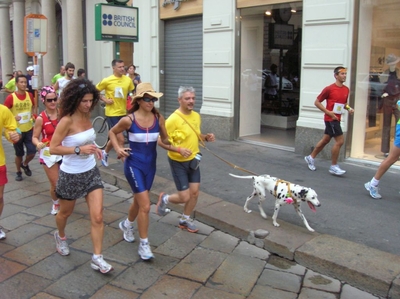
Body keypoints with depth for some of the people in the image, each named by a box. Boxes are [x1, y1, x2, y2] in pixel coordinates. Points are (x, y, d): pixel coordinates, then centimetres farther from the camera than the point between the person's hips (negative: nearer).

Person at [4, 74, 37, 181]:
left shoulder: (30, 95, -2)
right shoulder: (11, 97, -15)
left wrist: (32, 115, 1)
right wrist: (13, 117, -24)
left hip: (29, 129, 3)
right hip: (17, 130, -3)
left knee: (32, 151, -1)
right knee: (19, 153, 10)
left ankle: (25, 164, 31)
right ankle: (18, 172, 33)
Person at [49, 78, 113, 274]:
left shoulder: (87, 116, -1)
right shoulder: (67, 121, -21)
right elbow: (53, 148, -22)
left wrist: (92, 148, 2)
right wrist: (79, 150, -28)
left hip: (91, 172, 5)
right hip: (71, 175, -5)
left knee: (97, 216, -4)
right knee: (65, 212, 21)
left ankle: (97, 258, 4)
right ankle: (60, 236, 53)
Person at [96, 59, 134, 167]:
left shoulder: (128, 80, -2)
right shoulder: (107, 80, -11)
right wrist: (104, 99, -11)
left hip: (123, 112, 5)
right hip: (112, 113, -5)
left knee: (115, 137, 20)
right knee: (120, 139, -7)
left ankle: (105, 152, 45)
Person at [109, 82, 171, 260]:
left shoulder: (158, 118, -6)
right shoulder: (129, 120, -15)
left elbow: (165, 139, 4)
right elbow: (112, 133, 2)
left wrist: (174, 144, -17)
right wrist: (118, 149, -12)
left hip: (150, 165, 5)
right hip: (134, 165, -4)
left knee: (139, 201, 22)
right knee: (145, 205, -10)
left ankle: (127, 224, 52)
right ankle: (144, 244, 6)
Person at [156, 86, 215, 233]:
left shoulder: (196, 116, 2)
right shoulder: (173, 119, -21)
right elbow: (161, 141, -20)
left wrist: (206, 137, -3)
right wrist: (178, 149, -32)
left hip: (193, 160, 7)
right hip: (178, 162, -7)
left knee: (194, 193, 9)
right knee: (184, 197, -3)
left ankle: (185, 220, 31)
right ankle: (165, 199, 28)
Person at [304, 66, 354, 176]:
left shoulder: (346, 89, 8)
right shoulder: (329, 89, -12)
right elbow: (317, 102, -7)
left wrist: (348, 108, 1)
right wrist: (328, 112, -16)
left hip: (336, 119, 8)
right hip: (330, 118, -8)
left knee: (325, 140, 16)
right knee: (340, 141, -11)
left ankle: (311, 157, 32)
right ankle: (334, 167, 0)